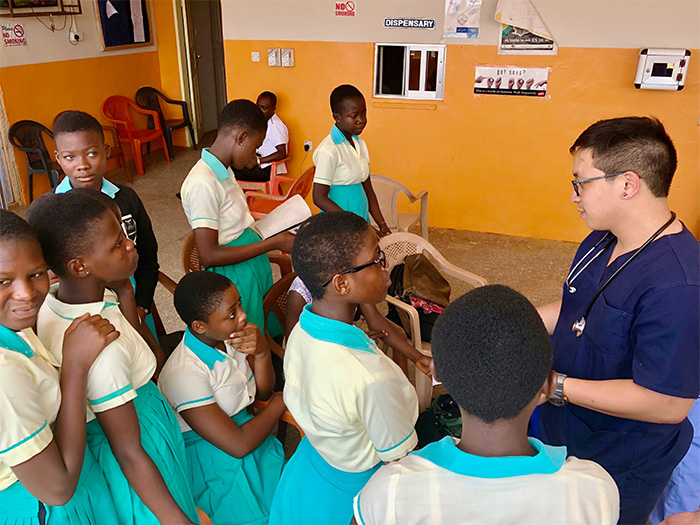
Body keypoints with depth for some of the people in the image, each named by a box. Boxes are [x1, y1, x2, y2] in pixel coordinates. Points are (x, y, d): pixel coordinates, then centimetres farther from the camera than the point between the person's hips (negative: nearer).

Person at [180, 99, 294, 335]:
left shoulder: (224, 171, 4)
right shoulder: (203, 184, -25)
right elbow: (209, 256, -27)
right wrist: (274, 242, -24)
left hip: (253, 264, 9)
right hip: (235, 278, -9)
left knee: (269, 333, 22)